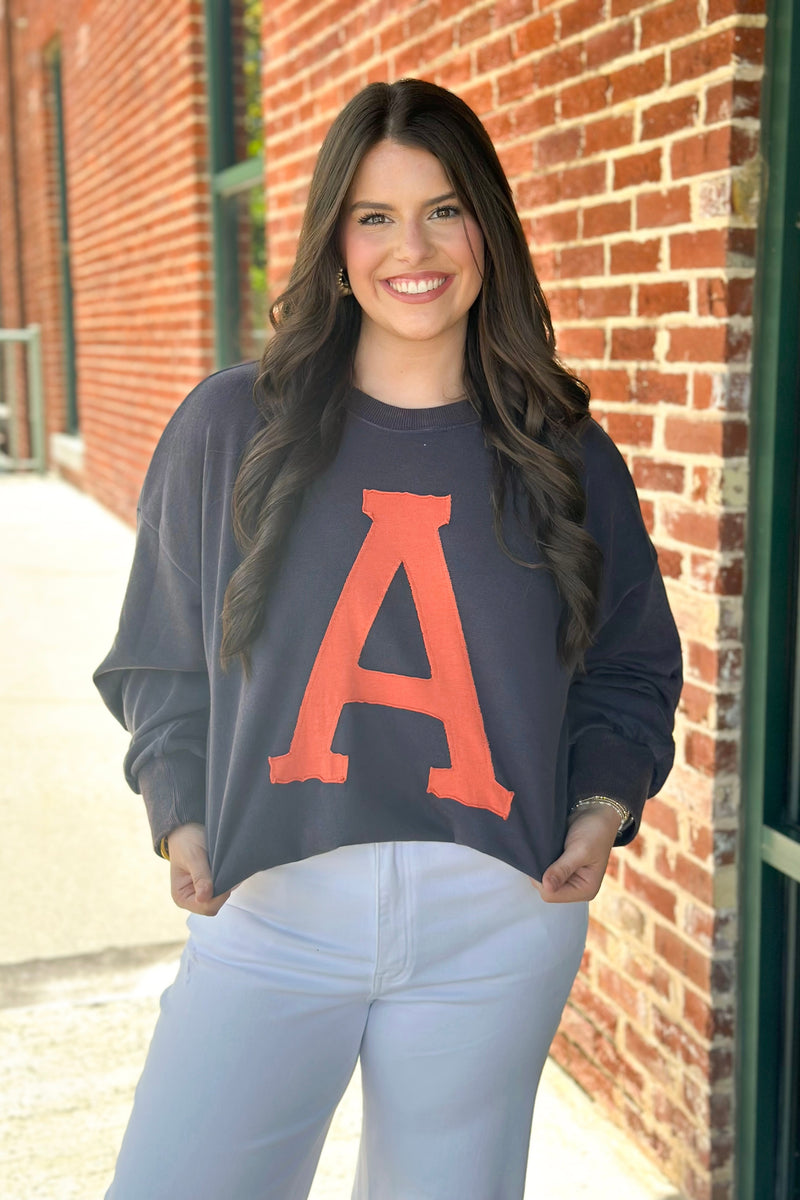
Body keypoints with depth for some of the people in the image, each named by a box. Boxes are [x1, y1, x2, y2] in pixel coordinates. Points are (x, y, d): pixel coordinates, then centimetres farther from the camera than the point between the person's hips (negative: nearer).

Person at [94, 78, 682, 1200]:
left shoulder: (566, 458, 4)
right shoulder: (229, 430, 1)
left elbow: (632, 675, 11)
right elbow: (163, 663, 7)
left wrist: (600, 813, -5)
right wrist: (184, 820, -7)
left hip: (496, 928, 1)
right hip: (270, 912, 0)